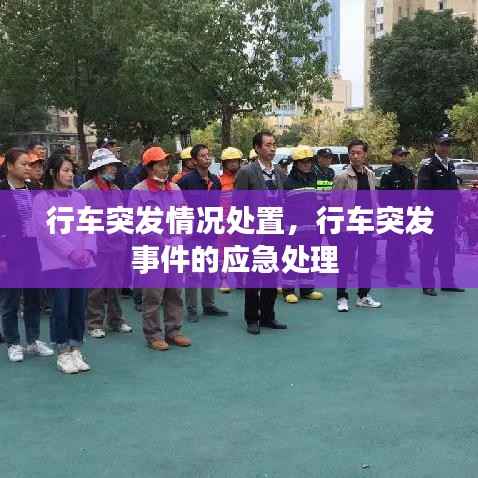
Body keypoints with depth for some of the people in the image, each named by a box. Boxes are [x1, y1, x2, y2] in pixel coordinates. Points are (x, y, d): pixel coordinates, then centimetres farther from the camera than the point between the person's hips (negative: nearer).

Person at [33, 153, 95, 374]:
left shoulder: (78, 197, 14)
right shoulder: (42, 199, 0)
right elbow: (46, 230, -9)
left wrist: (88, 250, -8)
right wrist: (71, 251, -16)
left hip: (82, 262, 4)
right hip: (57, 262, -4)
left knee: (79, 308, 6)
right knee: (61, 308, -3)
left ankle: (75, 350, 17)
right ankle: (63, 354, 9)